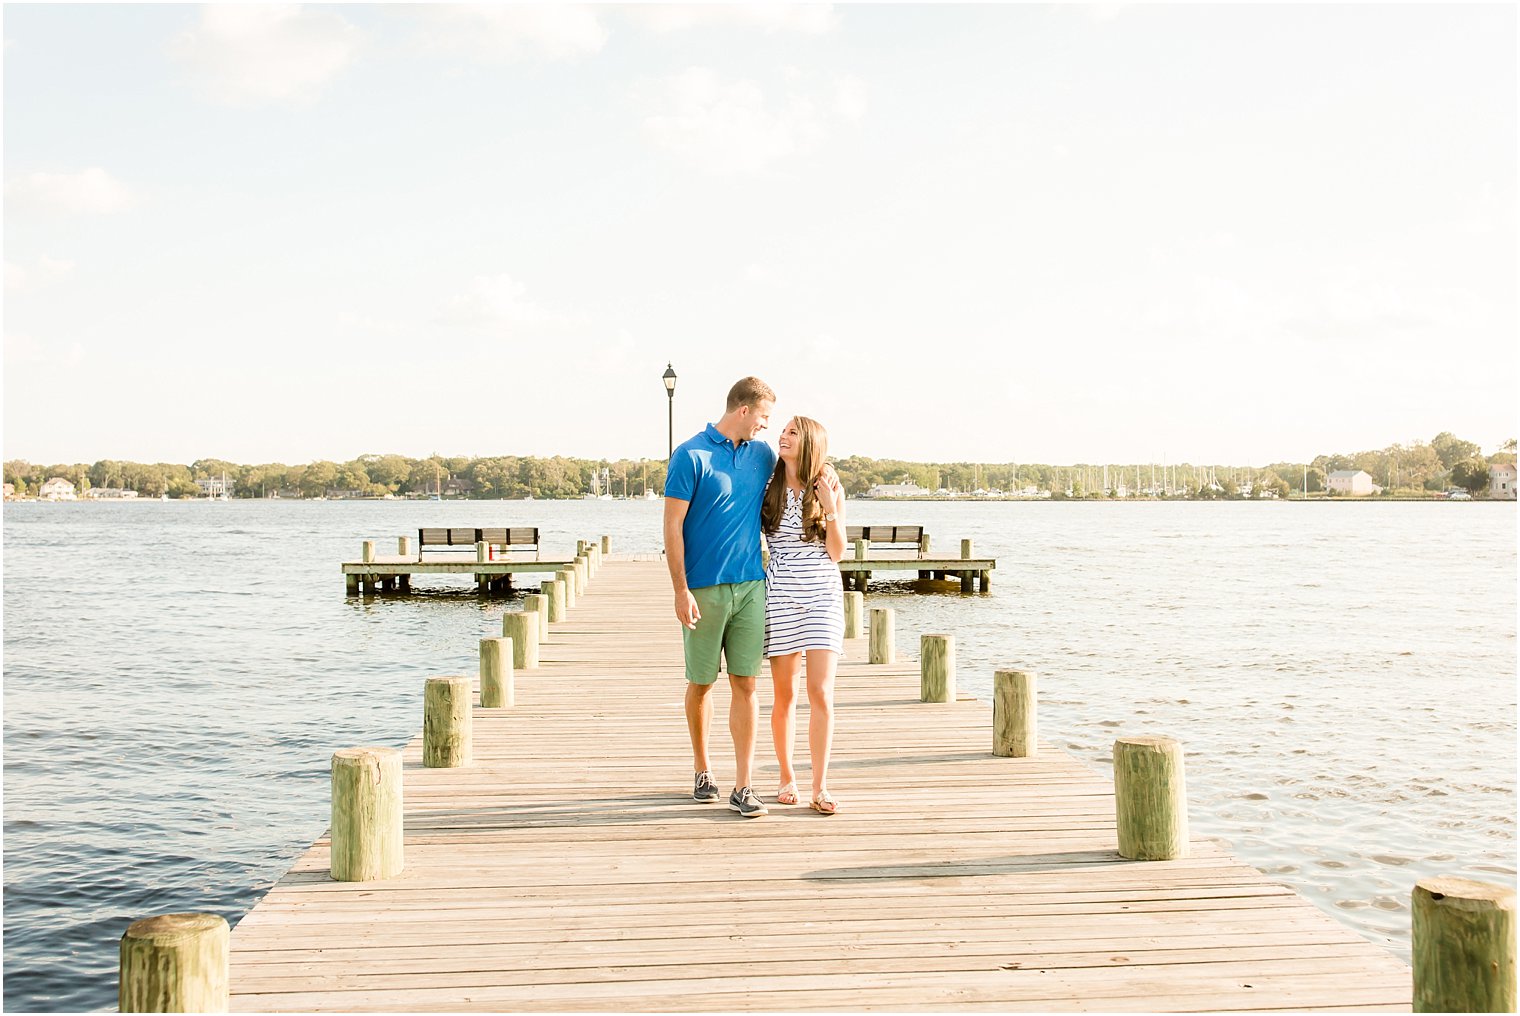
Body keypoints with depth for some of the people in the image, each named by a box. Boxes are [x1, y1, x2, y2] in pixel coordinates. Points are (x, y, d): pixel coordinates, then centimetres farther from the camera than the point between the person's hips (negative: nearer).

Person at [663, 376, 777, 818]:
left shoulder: (762, 454, 10)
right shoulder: (691, 455, -6)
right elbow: (673, 526, -8)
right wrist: (681, 591, -14)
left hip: (751, 585, 4)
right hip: (704, 589, -4)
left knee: (745, 683, 0)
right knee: (701, 683, 7)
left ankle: (743, 787, 2)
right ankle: (702, 771, 26)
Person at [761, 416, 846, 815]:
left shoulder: (830, 488, 2)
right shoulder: (768, 486, 3)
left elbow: (837, 553, -1)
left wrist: (830, 509, -11)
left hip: (823, 593, 0)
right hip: (781, 594, 1)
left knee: (821, 693, -6)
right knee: (785, 695, 6)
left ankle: (819, 788, -1)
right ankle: (787, 778, 21)